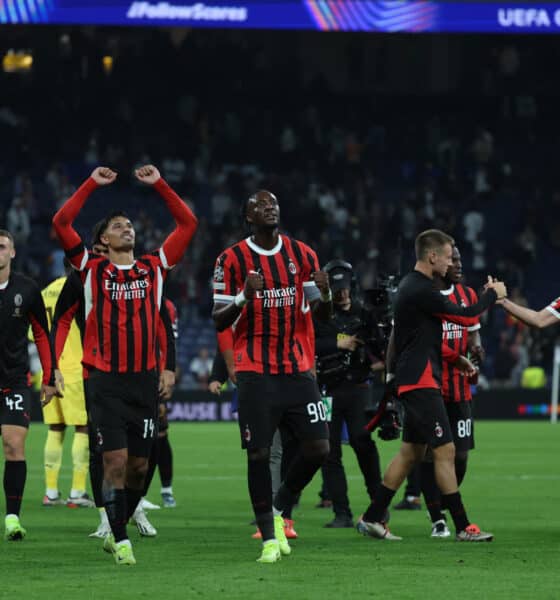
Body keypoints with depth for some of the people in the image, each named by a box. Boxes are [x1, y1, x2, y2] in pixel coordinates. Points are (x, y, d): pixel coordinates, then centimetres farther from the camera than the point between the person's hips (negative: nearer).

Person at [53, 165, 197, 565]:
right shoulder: (93, 269, 4)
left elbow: (188, 224, 9)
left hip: (144, 379, 3)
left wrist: (159, 184, 5)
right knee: (115, 461, -9)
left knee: (139, 465, 7)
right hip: (107, 381, -3)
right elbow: (61, 223, -5)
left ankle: (117, 530, 25)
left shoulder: (154, 268, 10)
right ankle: (120, 541, -2)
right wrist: (93, 184, -4)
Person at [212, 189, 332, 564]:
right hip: (256, 374, -3)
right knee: (259, 453, -6)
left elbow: (322, 314, 11)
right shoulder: (232, 260, -2)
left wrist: (325, 293, -12)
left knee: (318, 448, -4)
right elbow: (219, 321, -2)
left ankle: (280, 508, 21)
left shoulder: (302, 255, 9)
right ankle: (269, 538, 4)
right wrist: (244, 297, -21)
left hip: (299, 370, 3)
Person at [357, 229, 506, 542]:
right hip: (421, 382, -11)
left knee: (411, 452, 13)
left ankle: (372, 518, 15)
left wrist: (454, 359, 23)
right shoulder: (421, 290, -17)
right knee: (445, 450, -9)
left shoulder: (411, 286, 16)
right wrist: (493, 294, 0)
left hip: (414, 381, 11)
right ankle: (463, 526, -8)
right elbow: (467, 317, -15)